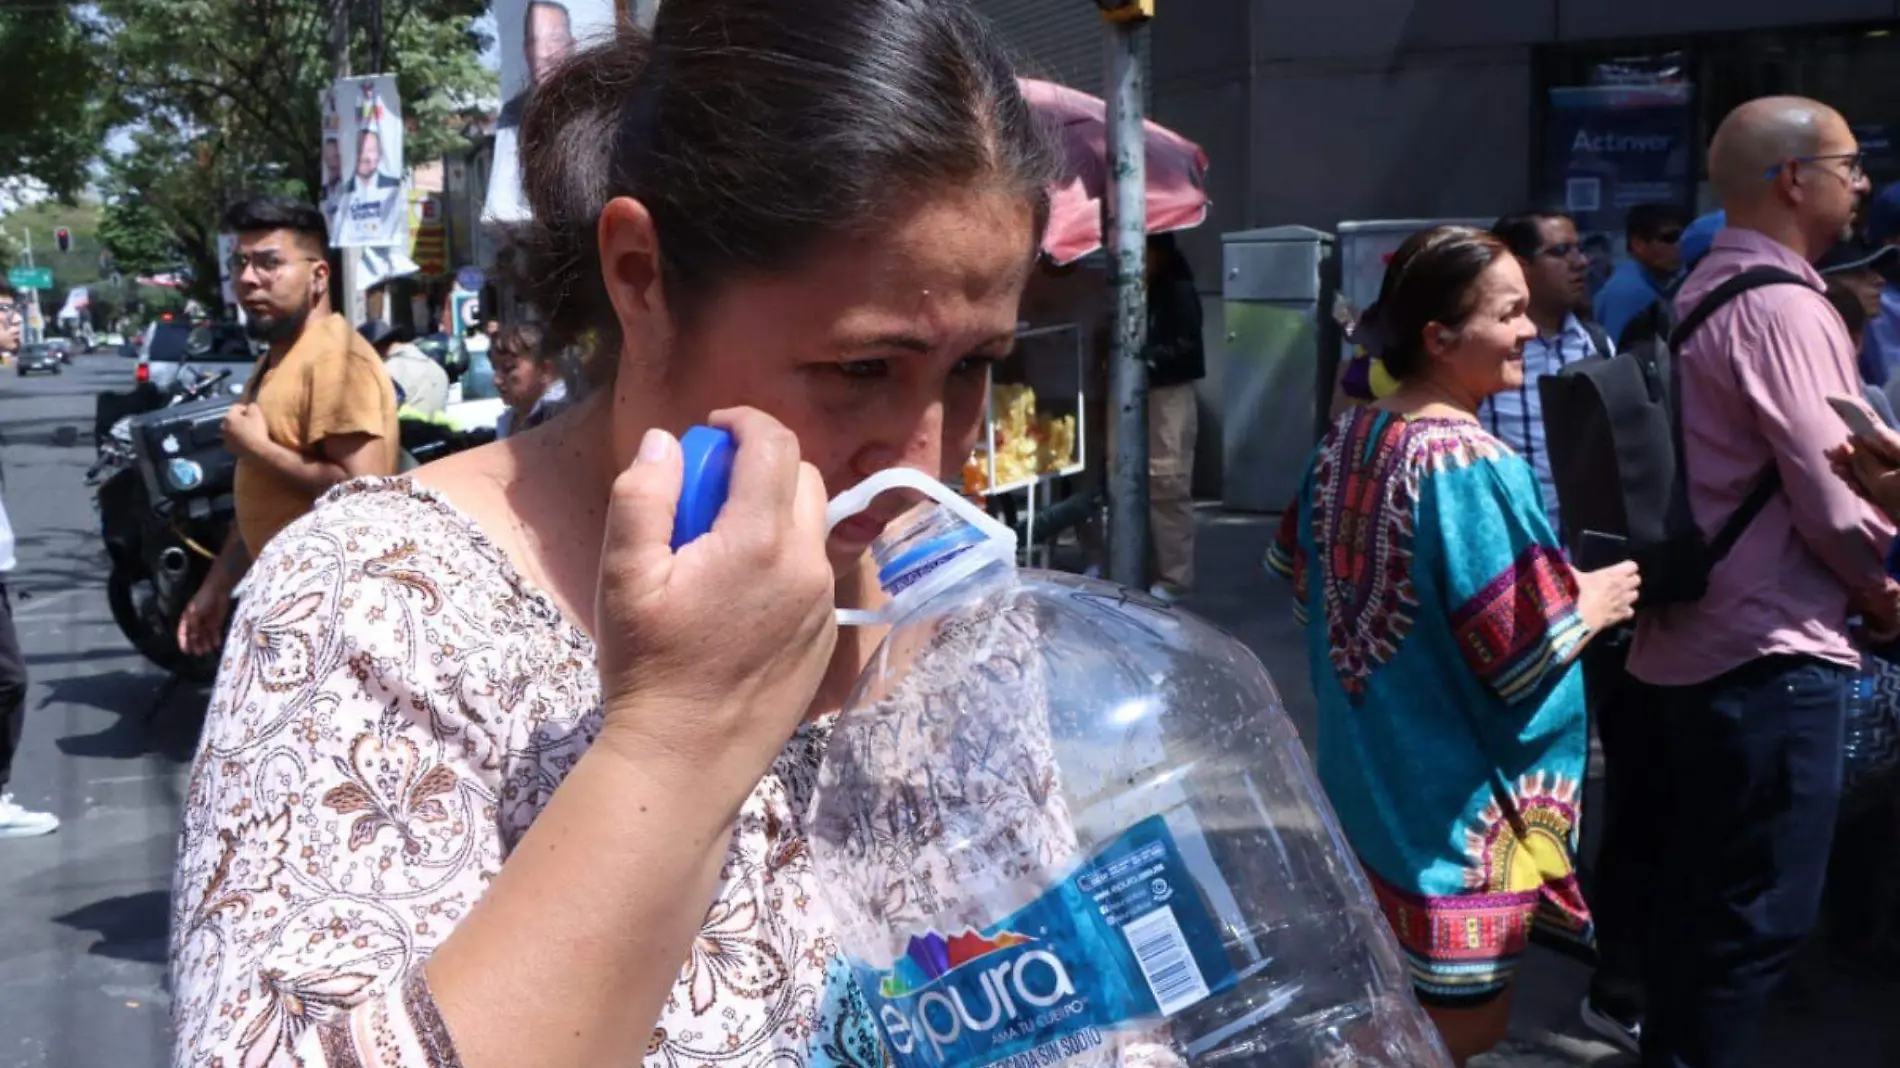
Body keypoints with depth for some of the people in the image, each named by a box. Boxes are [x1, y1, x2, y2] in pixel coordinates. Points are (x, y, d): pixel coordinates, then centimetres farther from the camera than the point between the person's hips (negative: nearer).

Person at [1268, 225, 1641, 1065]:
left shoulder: (1350, 437, 2)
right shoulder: (1474, 466, -23)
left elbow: (1297, 574, 15)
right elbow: (1521, 650, -24)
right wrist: (1594, 602, -6)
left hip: (1369, 780, 8)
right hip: (1455, 800, -8)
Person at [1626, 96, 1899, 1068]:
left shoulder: (1703, 293, 15)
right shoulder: (1781, 307, -15)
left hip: (1695, 633, 10)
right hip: (1772, 648, -10)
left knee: (1699, 884, 17)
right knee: (1763, 909, -2)